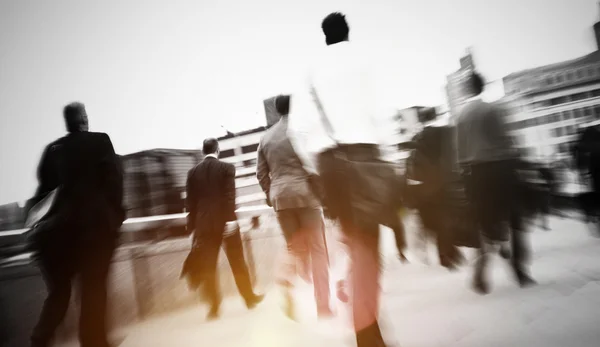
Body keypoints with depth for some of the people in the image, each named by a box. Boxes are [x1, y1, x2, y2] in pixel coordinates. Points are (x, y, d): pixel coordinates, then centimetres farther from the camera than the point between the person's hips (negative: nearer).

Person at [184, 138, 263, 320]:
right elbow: (230, 195, -14)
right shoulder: (227, 167, -3)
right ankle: (250, 298, 23)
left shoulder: (193, 172, 6)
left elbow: (190, 201, 4)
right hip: (226, 221, -2)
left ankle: (214, 307, 7)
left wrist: (193, 226, 8)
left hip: (204, 223, 2)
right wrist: (231, 218, -16)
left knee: (208, 266, 5)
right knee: (237, 261, 10)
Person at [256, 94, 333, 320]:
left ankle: (290, 295, -1)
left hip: (279, 196, 5)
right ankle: (323, 306, 8)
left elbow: (261, 173, 11)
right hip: (304, 192, -4)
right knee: (317, 250, 3)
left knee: (294, 249, 16)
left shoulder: (266, 137, 13)